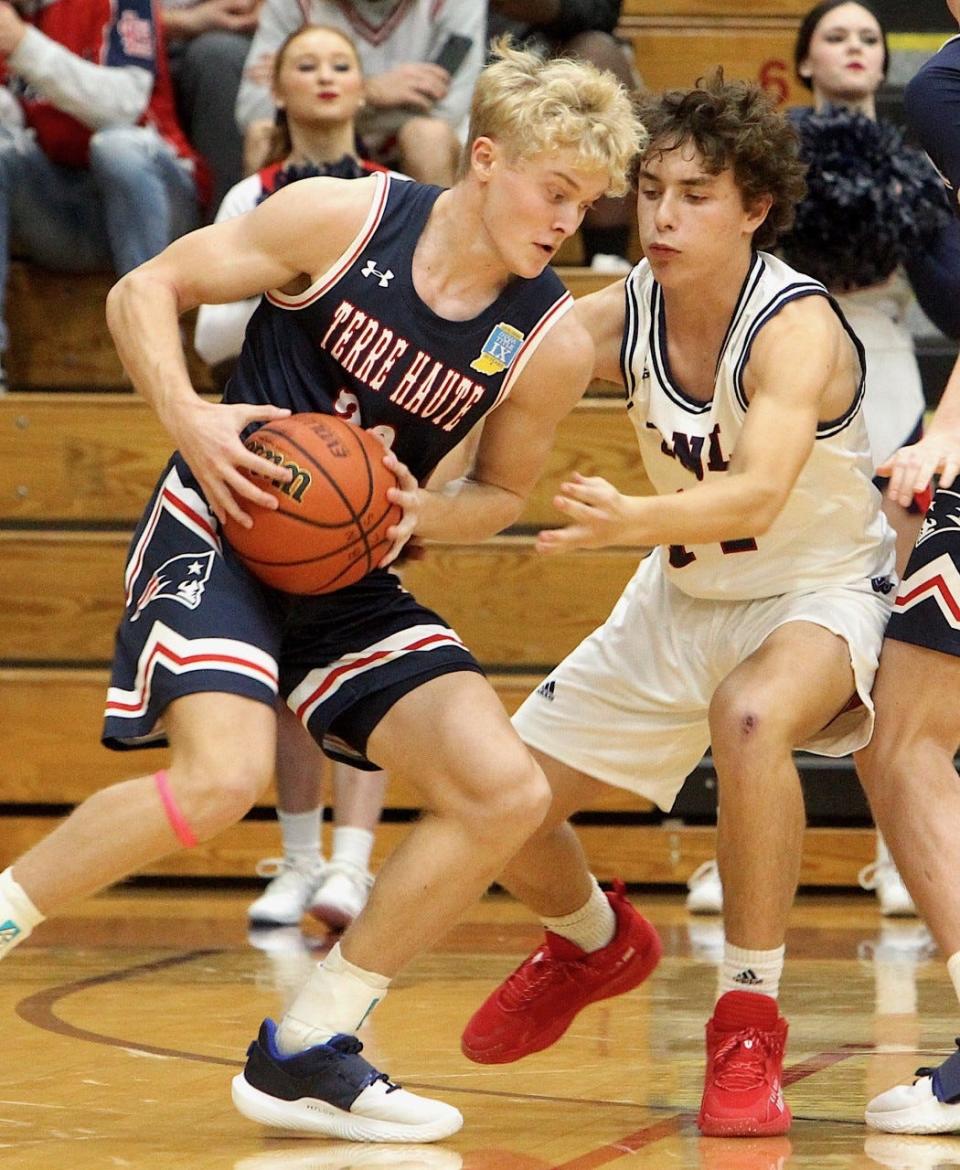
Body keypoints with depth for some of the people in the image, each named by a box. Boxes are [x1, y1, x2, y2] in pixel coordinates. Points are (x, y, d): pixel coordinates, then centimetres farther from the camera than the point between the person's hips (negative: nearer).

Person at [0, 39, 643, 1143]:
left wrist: (421, 513, -10)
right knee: (223, 777, -30)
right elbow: (145, 290, -3)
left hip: (348, 575, 5)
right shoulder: (344, 218, -12)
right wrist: (188, 418, -21)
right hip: (216, 525, -5)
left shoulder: (552, 345, -5)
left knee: (505, 793, -8)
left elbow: (502, 490, 13)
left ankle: (304, 1052, 4)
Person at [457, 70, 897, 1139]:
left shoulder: (797, 326, -28)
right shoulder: (620, 317, -12)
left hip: (819, 591, -6)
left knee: (751, 715, -39)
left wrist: (634, 520, -61)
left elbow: (758, 497, -43)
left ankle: (749, 1026, -26)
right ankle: (594, 944, 39)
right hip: (682, 599, 6)